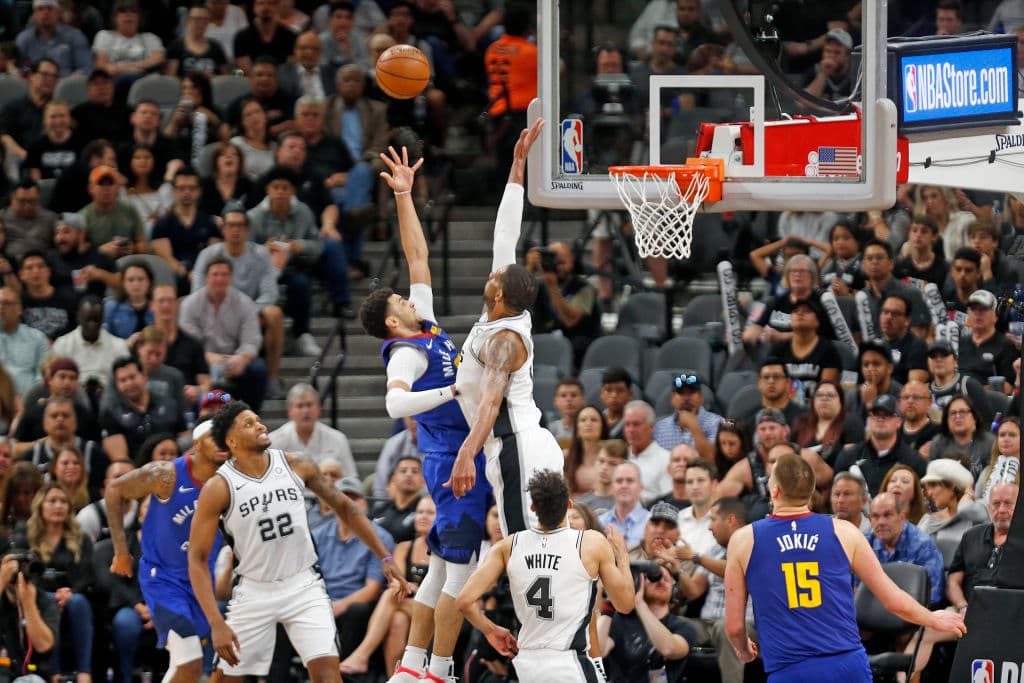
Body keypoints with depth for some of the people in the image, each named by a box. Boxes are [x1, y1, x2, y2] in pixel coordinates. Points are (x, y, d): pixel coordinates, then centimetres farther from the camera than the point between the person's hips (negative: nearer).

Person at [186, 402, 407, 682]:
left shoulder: (296, 465, -4)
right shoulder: (219, 488, -13)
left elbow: (344, 506, 9)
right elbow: (197, 559, -12)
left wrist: (385, 557, 6)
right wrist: (217, 624, -21)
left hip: (304, 586, 1)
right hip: (255, 593, -1)